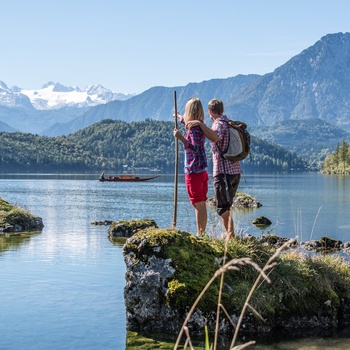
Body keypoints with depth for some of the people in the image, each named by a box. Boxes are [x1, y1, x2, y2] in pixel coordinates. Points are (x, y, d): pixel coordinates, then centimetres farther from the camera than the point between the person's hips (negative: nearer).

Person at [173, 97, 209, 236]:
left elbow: (195, 148, -24)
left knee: (199, 204, -8)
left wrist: (181, 138, -28)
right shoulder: (200, 125, 13)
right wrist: (180, 117, 55)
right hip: (202, 171, 9)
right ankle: (202, 233, 17)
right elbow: (187, 121, 37)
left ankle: (200, 234, -6)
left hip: (194, 171, -9)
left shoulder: (194, 127, -14)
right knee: (201, 204, 12)